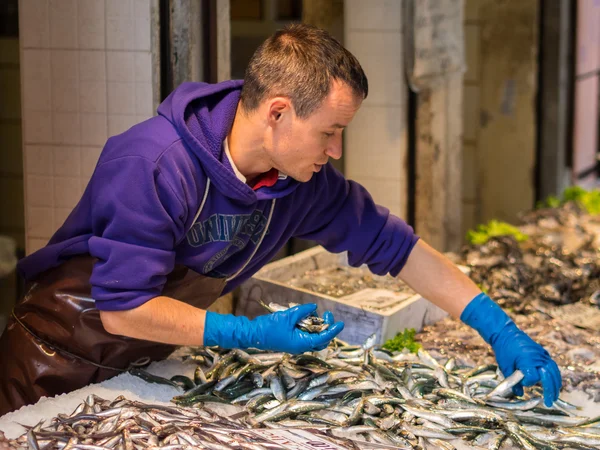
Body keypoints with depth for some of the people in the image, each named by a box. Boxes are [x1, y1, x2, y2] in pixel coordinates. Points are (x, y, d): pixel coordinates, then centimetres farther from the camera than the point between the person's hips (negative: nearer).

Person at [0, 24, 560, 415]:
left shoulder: (304, 181, -11)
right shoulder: (156, 165, -32)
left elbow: (395, 246, -3)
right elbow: (122, 307, -32)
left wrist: (497, 328, -8)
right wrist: (251, 335, -34)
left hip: (146, 365, 6)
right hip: (58, 363, -6)